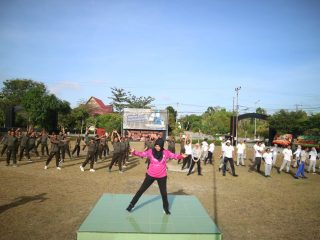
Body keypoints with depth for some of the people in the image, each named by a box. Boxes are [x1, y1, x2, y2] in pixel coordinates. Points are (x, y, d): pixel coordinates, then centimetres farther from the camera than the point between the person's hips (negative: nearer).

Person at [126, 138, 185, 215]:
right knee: (141, 190, 9)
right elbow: (141, 154, -16)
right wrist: (134, 152, -33)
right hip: (151, 175, 0)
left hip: (162, 176, 0)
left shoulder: (166, 152, -9)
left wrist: (181, 156, -25)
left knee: (164, 192, 15)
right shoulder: (151, 151, -11)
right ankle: (131, 204, 24)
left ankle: (166, 208, 39)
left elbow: (174, 155, -6)